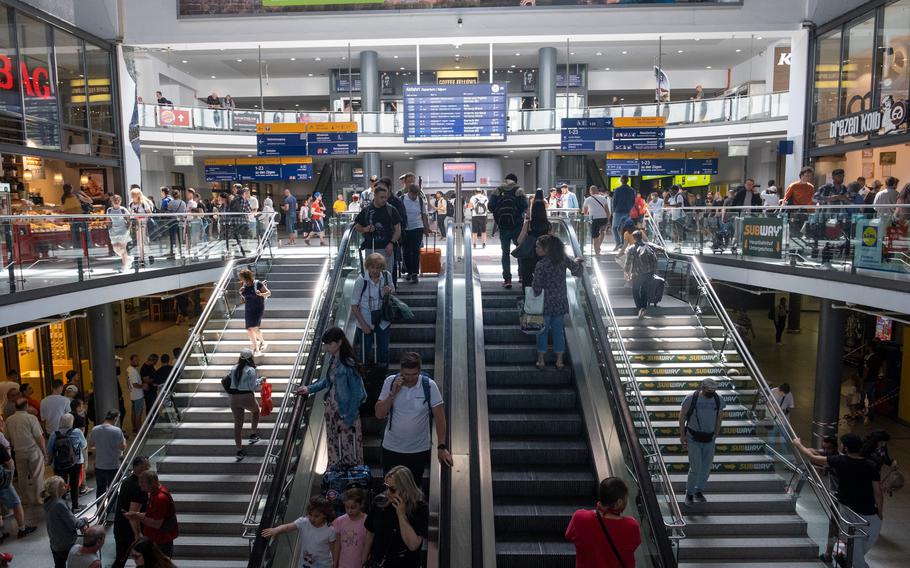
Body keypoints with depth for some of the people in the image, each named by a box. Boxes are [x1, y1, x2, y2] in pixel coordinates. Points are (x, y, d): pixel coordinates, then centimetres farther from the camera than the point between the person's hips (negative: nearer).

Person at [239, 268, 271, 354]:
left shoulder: (258, 284, -13)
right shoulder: (244, 285, 4)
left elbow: (269, 292, -8)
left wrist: (261, 294, -26)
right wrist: (241, 292, -3)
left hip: (258, 308, -6)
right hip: (248, 309, 6)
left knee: (254, 328, -19)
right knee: (249, 329, 6)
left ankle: (262, 342, 3)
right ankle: (255, 348, 20)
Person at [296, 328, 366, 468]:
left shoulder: (349, 365, -21)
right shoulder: (334, 361, 1)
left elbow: (357, 395, -18)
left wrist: (349, 419, -17)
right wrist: (310, 389, 11)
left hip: (346, 413, -7)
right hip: (332, 410, 8)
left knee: (349, 450, 3)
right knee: (334, 447, 16)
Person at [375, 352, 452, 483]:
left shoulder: (429, 385, -13)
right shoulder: (390, 382, -9)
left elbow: (439, 416, -9)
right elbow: (379, 414, -10)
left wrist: (442, 447, -13)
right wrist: (393, 393, -22)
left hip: (419, 450, -1)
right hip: (391, 448, 1)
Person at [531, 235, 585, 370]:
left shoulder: (541, 265, -19)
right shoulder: (563, 260, -5)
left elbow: (536, 289, -19)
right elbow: (577, 271, 8)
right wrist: (578, 262, 28)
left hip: (545, 304, -4)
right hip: (560, 303, 4)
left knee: (542, 331, 11)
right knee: (559, 331, 13)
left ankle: (541, 360, 18)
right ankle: (559, 361, 20)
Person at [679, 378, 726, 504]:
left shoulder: (718, 399, -6)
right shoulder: (691, 398, -14)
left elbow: (720, 416, 11)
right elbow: (682, 416, -4)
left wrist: (716, 433, 12)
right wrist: (682, 435, -3)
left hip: (709, 439, 4)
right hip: (693, 438, -3)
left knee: (706, 467, 9)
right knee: (695, 467, -8)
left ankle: (699, 492, 29)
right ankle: (689, 493, 12)